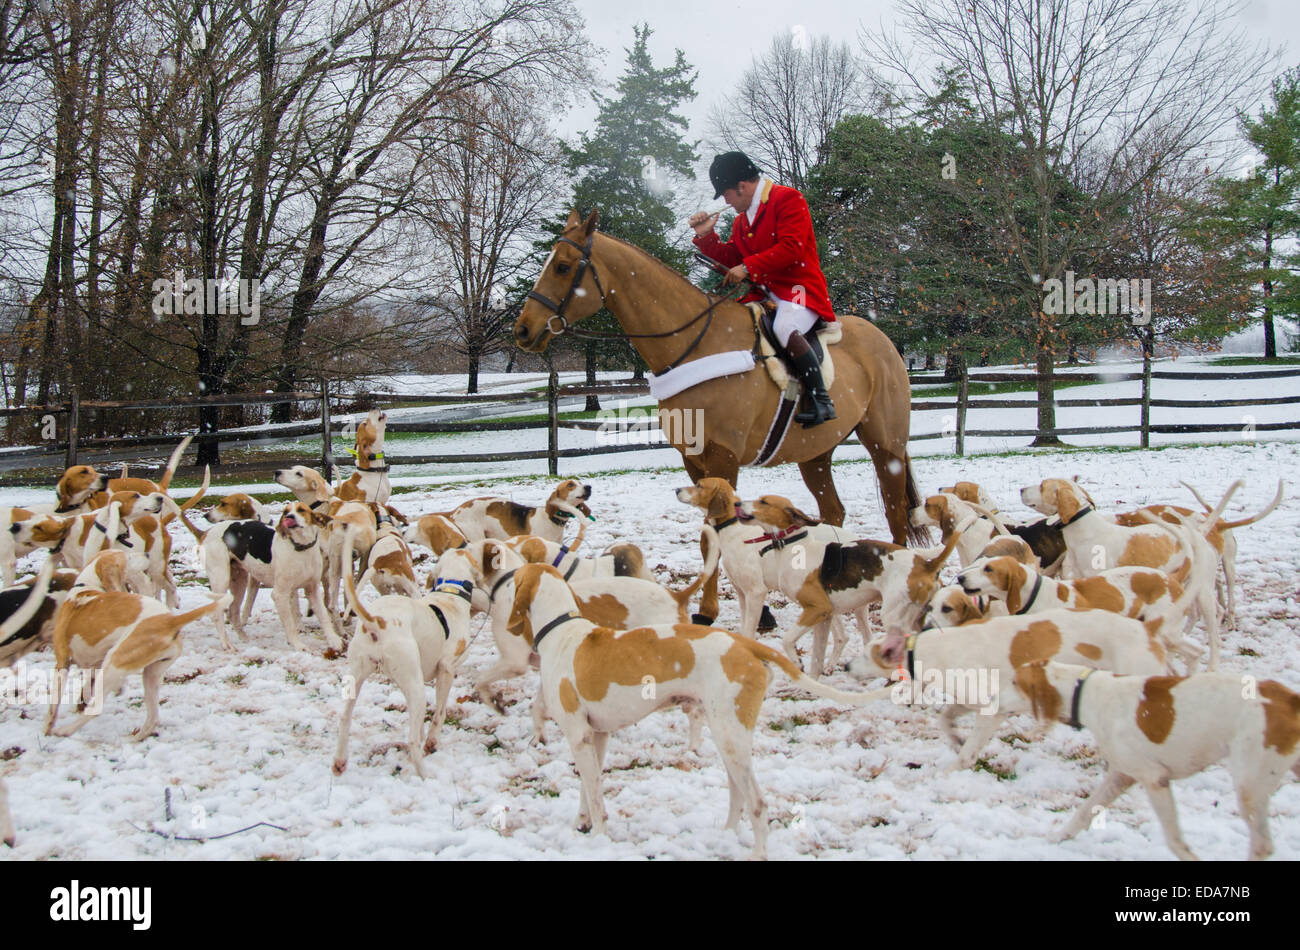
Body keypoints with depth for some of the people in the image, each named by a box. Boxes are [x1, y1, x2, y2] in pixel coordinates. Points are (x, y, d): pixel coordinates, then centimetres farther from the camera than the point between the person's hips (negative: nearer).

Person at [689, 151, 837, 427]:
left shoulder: (788, 199, -7)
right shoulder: (741, 220, 21)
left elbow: (791, 248, -19)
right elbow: (732, 259, 23)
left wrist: (748, 267, -21)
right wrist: (706, 236, 10)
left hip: (799, 288, -9)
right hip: (763, 294, 9)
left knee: (784, 328, -37)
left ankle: (821, 399, -30)